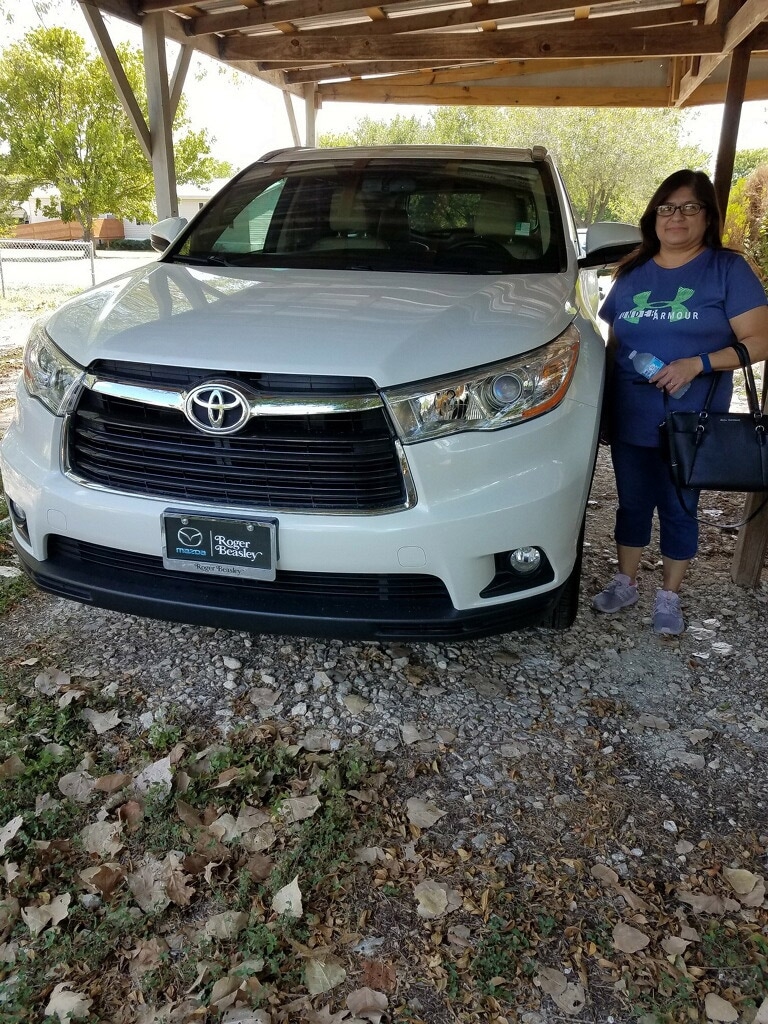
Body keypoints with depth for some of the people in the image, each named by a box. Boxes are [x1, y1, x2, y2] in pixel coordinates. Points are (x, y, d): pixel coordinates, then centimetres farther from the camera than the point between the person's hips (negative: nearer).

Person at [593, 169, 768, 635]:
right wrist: (602, 404, 7)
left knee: (679, 509, 9)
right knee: (632, 503, 14)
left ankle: (670, 596, 27)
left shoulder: (728, 269, -4)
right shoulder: (632, 273, 8)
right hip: (629, 419, 3)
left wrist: (697, 363, -22)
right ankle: (626, 583, 32)